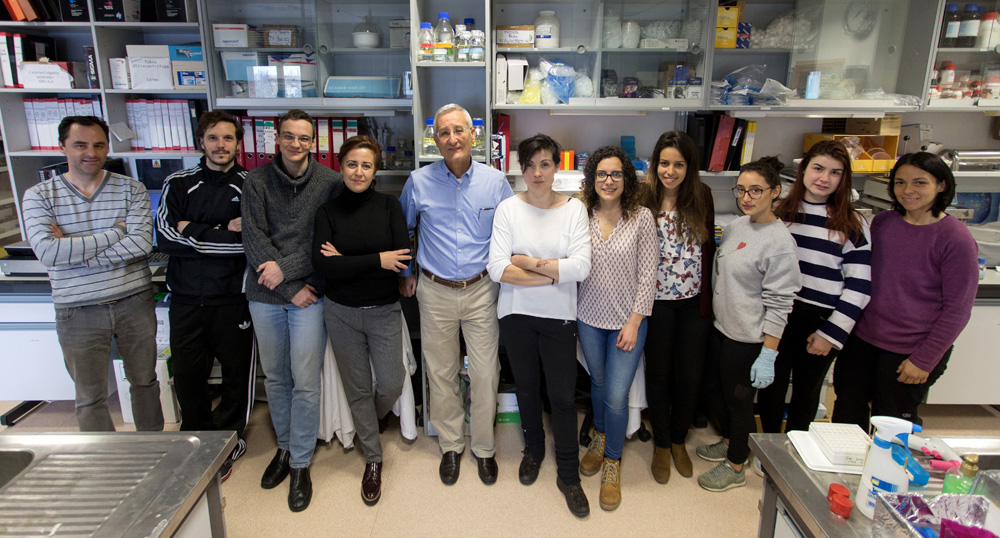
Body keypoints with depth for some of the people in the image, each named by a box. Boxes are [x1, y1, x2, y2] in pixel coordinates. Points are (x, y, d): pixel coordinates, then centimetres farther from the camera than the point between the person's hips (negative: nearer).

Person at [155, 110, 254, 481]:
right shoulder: (178, 184, 7)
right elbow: (165, 237, -6)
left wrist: (195, 233, -11)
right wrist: (224, 233, -13)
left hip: (232, 299, -2)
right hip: (185, 298, 2)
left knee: (237, 373, 9)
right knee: (187, 374, 11)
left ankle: (227, 442, 31)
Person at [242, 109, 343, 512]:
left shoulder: (331, 183, -3)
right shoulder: (257, 181, 1)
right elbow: (253, 238, -6)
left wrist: (286, 268, -15)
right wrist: (291, 289, -11)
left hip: (310, 292, -2)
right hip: (266, 295, 2)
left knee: (305, 382, 0)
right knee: (275, 378, 15)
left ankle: (300, 464, 18)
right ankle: (284, 447, 36)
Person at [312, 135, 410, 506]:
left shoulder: (389, 205, -3)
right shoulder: (328, 211, -3)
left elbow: (402, 258, -14)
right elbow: (322, 264, -16)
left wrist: (346, 262, -14)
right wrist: (376, 260, -19)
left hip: (384, 311, 0)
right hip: (341, 312, 0)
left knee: (391, 385, 4)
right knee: (357, 389, 10)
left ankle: (366, 425, 39)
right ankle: (373, 459, 29)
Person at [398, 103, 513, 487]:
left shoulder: (495, 181, -2)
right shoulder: (419, 182, -3)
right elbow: (402, 230, 13)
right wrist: (405, 273, 13)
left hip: (481, 290, 0)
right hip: (436, 293, 1)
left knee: (485, 375, 5)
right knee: (441, 374, 11)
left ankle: (484, 448, 27)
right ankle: (451, 445, 32)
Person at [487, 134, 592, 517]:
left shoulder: (574, 208, -4)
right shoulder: (508, 208, -4)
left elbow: (581, 268, -15)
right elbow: (498, 269, -15)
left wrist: (528, 262, -16)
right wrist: (553, 274, -16)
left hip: (559, 317, -1)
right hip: (517, 314, 1)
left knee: (563, 396, 6)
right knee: (527, 388, 18)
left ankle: (568, 475, 25)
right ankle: (533, 450, 44)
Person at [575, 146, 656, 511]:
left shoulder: (641, 218, -9)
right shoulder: (582, 215, -2)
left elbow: (647, 274, -8)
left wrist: (634, 322, -10)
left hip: (627, 320, -2)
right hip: (589, 317, 3)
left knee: (616, 396, -2)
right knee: (597, 382, 19)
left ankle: (613, 461, 23)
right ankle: (600, 437, 46)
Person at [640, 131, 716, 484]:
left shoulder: (702, 196, -1)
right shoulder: (643, 198, -9)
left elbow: (708, 247, 3)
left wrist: (707, 297, -1)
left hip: (693, 301, 2)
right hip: (657, 301, -2)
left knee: (690, 376, 11)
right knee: (659, 374, 11)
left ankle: (679, 440, 35)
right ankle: (661, 444, 31)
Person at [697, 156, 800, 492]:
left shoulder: (779, 241, -20)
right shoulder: (736, 226, 3)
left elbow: (779, 304, -20)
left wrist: (768, 355, -19)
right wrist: (714, 313, 13)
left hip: (748, 339, -8)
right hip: (721, 327, 8)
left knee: (739, 401, 10)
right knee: (715, 390, 22)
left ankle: (736, 467, 32)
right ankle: (729, 442, 48)